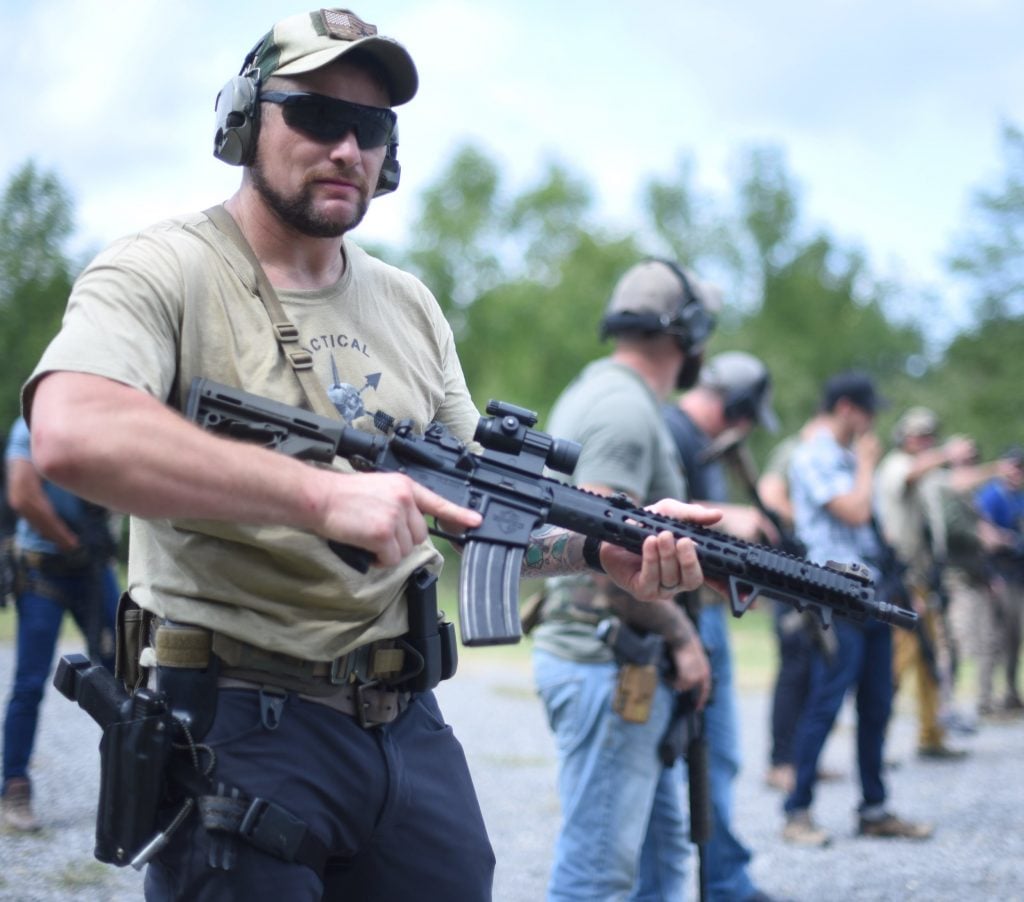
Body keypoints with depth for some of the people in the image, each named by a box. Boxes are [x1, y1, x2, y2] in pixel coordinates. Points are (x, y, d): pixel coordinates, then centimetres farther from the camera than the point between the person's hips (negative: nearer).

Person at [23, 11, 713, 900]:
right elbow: (71, 434, -27)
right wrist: (327, 495, -29)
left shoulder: (407, 306, 14)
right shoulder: (162, 274, -8)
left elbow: (481, 500, 17)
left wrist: (606, 542, -3)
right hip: (238, 729, -6)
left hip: (409, 726, 6)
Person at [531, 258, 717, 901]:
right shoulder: (627, 409, -16)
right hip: (608, 662, -11)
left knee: (663, 848, 17)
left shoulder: (592, 391, 17)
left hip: (630, 662, 11)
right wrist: (681, 633, -16)